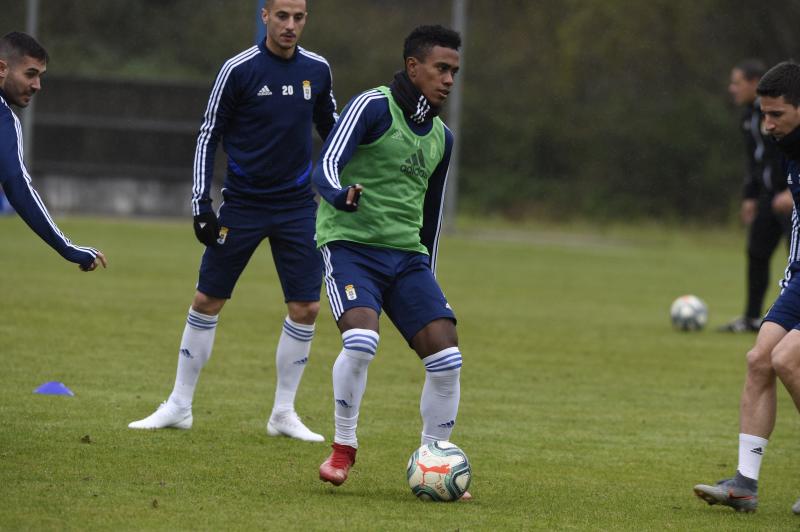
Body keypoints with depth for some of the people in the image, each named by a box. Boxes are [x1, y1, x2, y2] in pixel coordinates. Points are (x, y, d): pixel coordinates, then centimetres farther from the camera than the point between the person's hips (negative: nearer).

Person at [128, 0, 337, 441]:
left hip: (297, 207, 3)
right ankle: (179, 406, 15)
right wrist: (201, 205, -10)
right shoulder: (239, 69, -9)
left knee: (306, 308, -3)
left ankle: (283, 414, 10)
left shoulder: (317, 69, 2)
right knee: (207, 301, 2)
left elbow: (330, 126, 18)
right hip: (242, 204, -2)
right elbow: (208, 137, -4)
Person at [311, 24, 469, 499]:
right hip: (351, 244, -6)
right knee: (362, 340, -29)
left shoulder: (442, 138, 15)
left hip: (406, 254, 6)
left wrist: (426, 280, 27)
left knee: (446, 357, -9)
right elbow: (327, 165, -18)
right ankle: (344, 447, -8)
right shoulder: (372, 107, -6)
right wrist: (340, 194, -41)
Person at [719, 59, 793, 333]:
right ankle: (752, 319, 17)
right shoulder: (750, 113, 11)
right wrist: (749, 197, 20)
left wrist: (792, 192, -29)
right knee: (756, 254, 9)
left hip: (792, 196, -9)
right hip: (770, 193, 9)